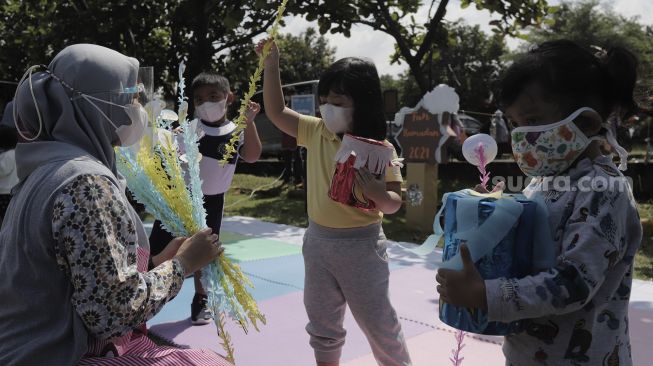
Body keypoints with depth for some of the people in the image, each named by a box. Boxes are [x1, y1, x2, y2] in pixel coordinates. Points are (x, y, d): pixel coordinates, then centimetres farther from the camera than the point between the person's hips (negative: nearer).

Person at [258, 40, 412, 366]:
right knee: (322, 322, 19)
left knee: (377, 321, 10)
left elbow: (394, 204, -12)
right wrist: (271, 66, -6)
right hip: (318, 240, 5)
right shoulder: (316, 132, -1)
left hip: (360, 244, -5)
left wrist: (376, 192, -34)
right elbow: (276, 112, 1)